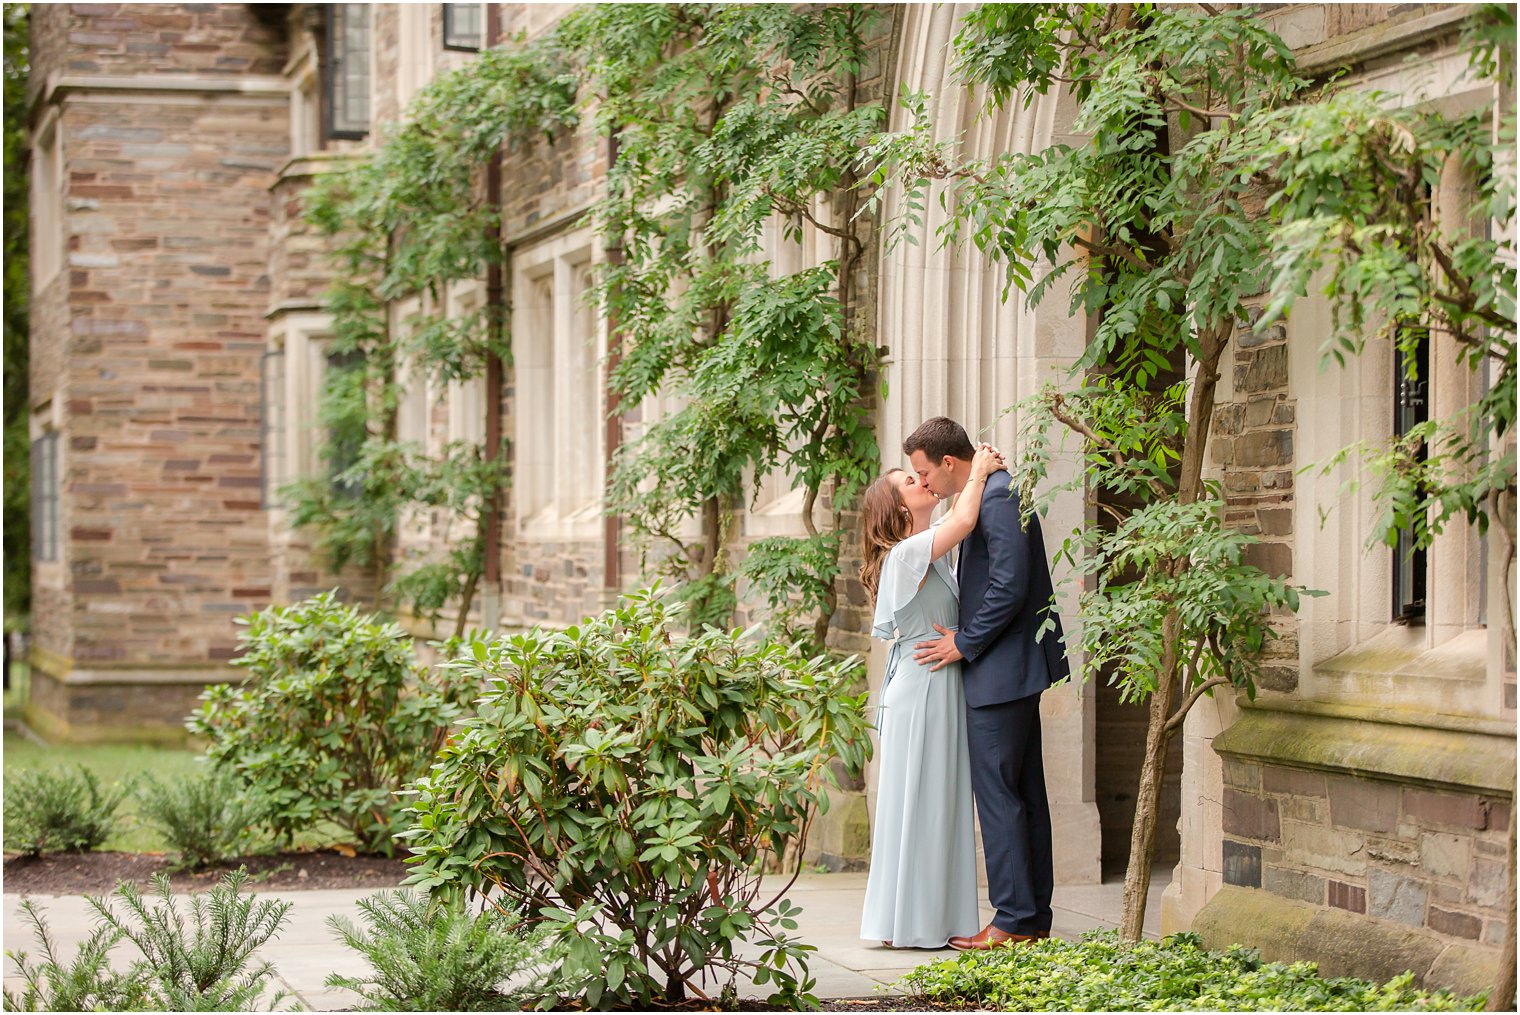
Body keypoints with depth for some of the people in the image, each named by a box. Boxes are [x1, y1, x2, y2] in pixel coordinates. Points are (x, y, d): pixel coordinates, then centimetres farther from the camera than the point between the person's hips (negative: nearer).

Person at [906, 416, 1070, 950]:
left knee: (997, 792, -8)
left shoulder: (998, 496, -16)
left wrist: (966, 644, -15)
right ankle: (1035, 917, 17)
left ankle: (1014, 920, -6)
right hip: (1011, 669, 11)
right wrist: (966, 639, 13)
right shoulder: (992, 494, 15)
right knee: (1024, 791, 12)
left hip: (1000, 670, -11)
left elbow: (1009, 585, -23)